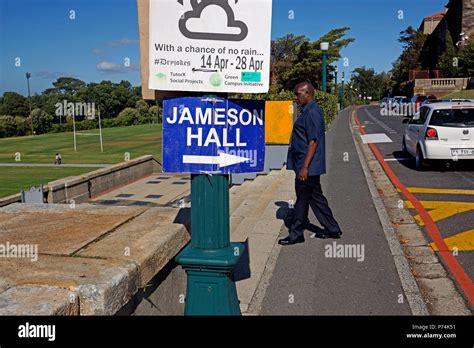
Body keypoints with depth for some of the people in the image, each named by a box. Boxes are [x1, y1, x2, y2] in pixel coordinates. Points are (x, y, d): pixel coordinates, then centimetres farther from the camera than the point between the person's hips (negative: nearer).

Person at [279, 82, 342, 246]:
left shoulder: (312, 112, -18)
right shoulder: (309, 111, 14)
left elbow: (313, 141, -23)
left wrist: (304, 167, -24)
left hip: (308, 166, -10)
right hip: (310, 166, 10)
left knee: (302, 199, 1)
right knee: (315, 197, 16)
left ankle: (296, 234, 13)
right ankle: (332, 229, 26)